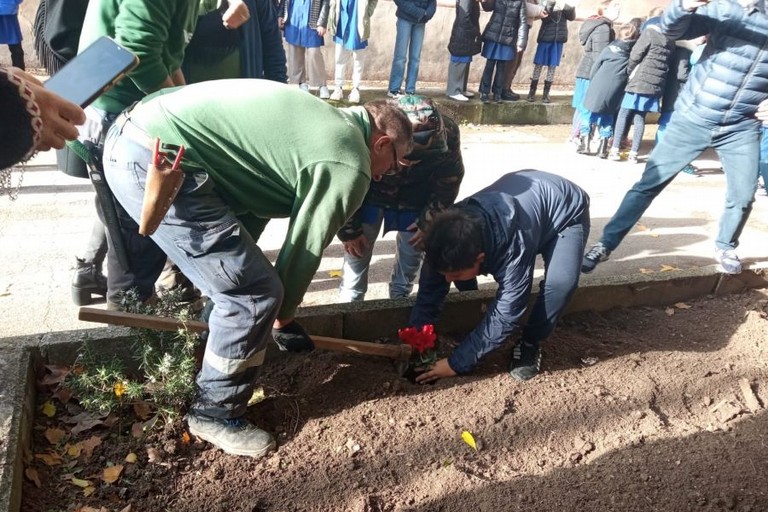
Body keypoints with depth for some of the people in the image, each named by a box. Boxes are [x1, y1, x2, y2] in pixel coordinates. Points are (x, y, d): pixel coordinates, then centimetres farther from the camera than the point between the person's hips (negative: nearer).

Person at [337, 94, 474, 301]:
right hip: (372, 194, -1)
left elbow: (449, 181, -10)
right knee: (357, 253, -2)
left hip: (415, 200, 2)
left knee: (412, 253, 7)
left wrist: (428, 222, -4)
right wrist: (349, 230, -9)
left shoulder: (448, 134, -32)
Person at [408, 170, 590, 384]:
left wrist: (457, 363, -32)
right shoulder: (453, 227, -26)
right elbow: (429, 291, -17)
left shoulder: (514, 245, -44)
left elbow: (506, 314, -35)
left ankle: (530, 344, -7)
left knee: (560, 281, -30)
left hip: (567, 210, -6)